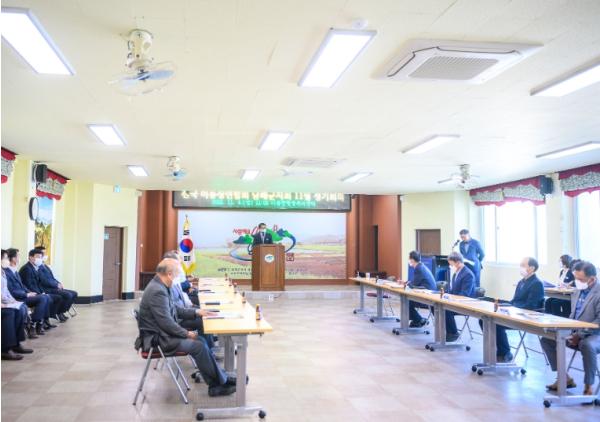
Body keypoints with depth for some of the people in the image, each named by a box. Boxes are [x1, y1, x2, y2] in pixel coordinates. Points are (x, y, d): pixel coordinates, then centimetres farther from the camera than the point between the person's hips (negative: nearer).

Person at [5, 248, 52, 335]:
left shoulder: (15, 271, 13)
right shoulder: (6, 273, -18)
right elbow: (11, 291, -21)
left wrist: (30, 292, 3)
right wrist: (27, 294, -17)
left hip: (23, 295, 10)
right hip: (17, 299, -10)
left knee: (47, 297, 3)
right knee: (42, 298, -21)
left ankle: (45, 321, 6)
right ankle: (35, 325, -17)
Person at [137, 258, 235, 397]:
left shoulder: (160, 286, 7)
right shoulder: (157, 291, -24)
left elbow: (174, 310, 18)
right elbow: (166, 322, -25)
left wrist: (196, 312, 9)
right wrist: (186, 333, -13)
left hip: (162, 333, 10)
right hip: (156, 339, -10)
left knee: (200, 341, 3)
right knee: (198, 346, -14)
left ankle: (216, 384, 4)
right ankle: (221, 382, 1)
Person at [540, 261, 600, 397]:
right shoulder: (579, 291, 11)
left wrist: (580, 335, -24)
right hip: (575, 332, 8)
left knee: (587, 345, -39)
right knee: (546, 339, -1)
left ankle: (588, 386, -20)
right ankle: (564, 377, 4)